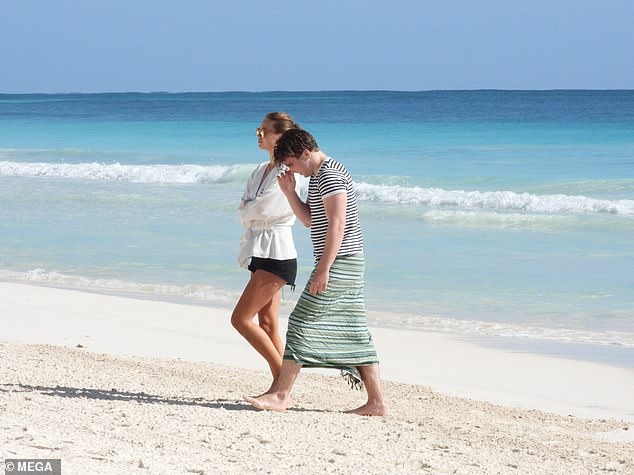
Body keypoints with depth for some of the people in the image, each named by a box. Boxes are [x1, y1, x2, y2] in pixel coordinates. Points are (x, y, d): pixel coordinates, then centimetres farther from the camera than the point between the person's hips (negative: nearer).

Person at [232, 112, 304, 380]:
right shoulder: (261, 171, 15)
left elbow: (262, 210, -18)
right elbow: (243, 211, 9)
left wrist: (249, 212, 1)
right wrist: (252, 213, -10)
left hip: (277, 254, -9)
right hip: (260, 250, 9)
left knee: (241, 318, -11)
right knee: (267, 325, 7)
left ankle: (284, 378, -5)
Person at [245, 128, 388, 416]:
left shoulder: (329, 174, -13)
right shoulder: (319, 176, 19)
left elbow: (337, 224, -21)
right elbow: (310, 220, 25)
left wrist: (323, 269, -24)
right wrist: (289, 192, 12)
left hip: (337, 263, -10)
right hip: (348, 266, 10)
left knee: (302, 323, -7)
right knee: (354, 333, 8)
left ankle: (280, 395, -4)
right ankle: (376, 402, 8)